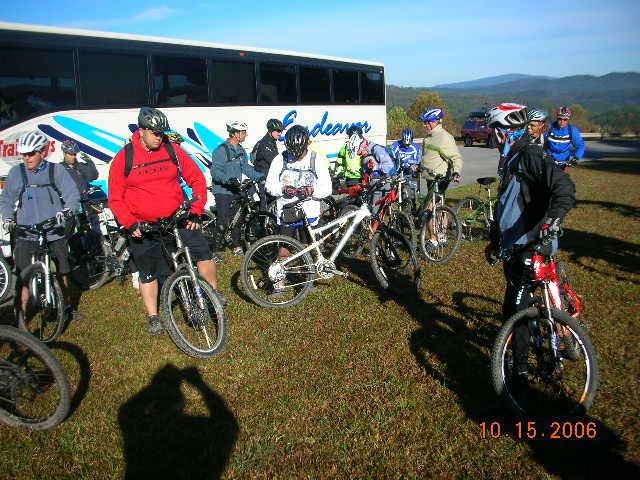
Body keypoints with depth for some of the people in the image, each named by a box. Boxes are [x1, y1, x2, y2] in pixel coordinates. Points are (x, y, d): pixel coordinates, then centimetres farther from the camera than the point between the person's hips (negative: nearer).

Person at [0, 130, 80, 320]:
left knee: (63, 273, 12)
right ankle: (21, 315, 6)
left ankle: (66, 305, 33)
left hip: (55, 234, 0)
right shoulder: (16, 172, 4)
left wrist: (66, 211, -24)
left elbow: (73, 195, -6)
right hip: (26, 235, 0)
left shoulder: (56, 170, 0)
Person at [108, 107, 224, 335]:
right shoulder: (124, 158, -5)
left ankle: (214, 291, 7)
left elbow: (196, 178, 1)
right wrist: (130, 224, -16)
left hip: (177, 218, 1)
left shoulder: (172, 150, -3)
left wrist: (196, 211, -7)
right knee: (148, 273, 9)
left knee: (202, 250, -15)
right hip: (143, 226, 0)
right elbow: (115, 198, -2)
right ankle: (153, 317, 25)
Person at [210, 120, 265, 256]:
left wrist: (261, 176, 8)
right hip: (222, 191, -8)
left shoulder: (241, 150, 11)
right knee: (223, 222, -9)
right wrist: (228, 179, -35)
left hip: (236, 191, 8)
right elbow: (215, 171, -20)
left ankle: (236, 245, 26)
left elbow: (246, 168, 19)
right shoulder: (222, 150, -14)